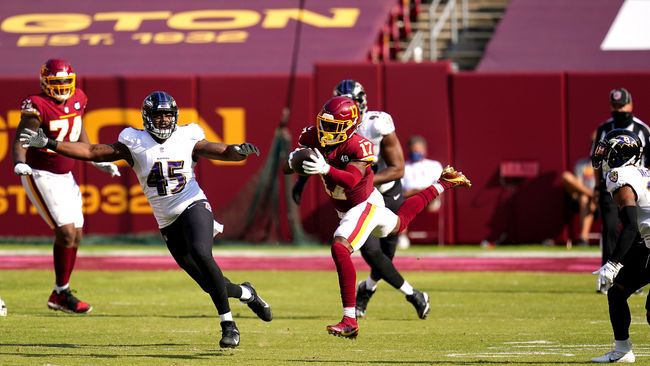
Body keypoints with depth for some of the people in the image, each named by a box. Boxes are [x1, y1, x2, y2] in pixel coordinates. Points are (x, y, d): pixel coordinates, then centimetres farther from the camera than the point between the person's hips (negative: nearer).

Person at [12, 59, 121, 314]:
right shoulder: (37, 107, -19)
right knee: (66, 232, -14)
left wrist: (100, 162, 23)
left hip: (64, 176, 8)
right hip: (41, 176, -8)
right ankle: (62, 292, -1)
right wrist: (20, 163, -41)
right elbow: (20, 140, -22)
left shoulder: (77, 100, 3)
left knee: (75, 235, 8)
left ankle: (59, 296, 20)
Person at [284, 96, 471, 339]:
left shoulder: (359, 146, -32)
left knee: (340, 248, -30)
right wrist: (293, 160, -37)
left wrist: (325, 169, -66)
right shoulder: (313, 137, -13)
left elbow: (351, 180, -49)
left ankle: (350, 322, -30)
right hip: (344, 208, 8)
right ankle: (444, 183, 59)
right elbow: (287, 168, -13)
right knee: (399, 223, 34)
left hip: (365, 205, -8)